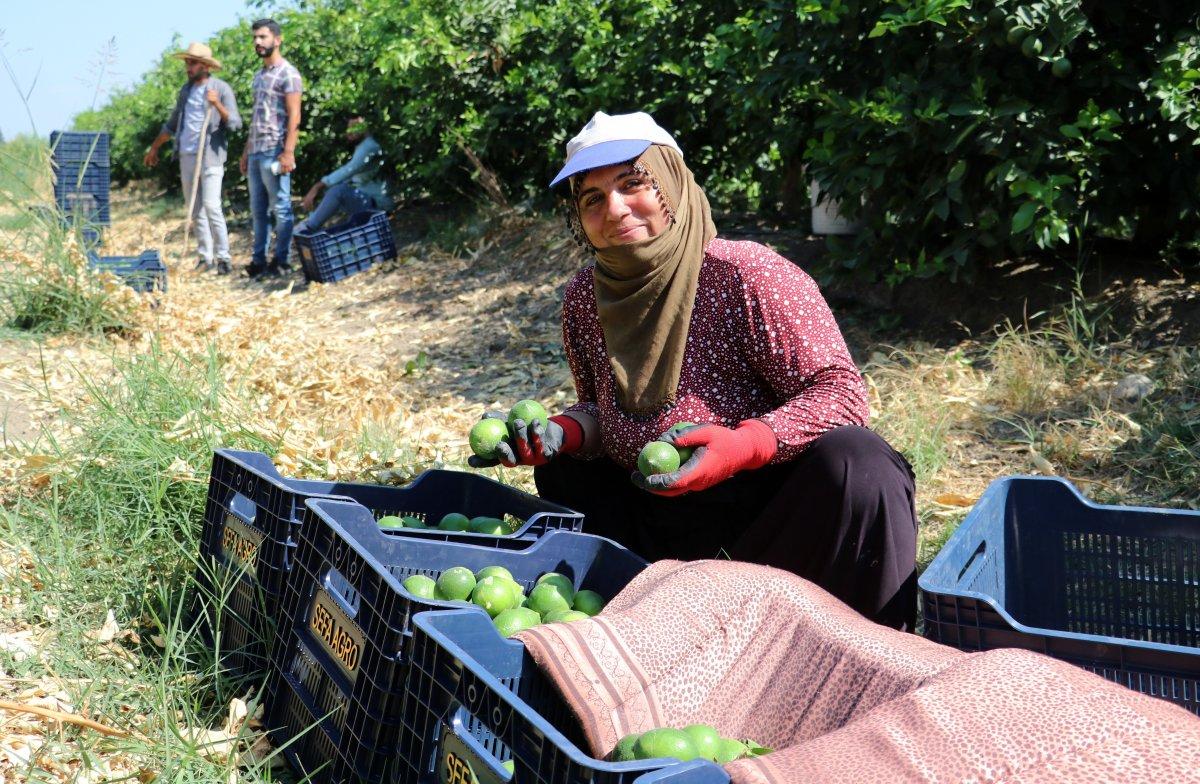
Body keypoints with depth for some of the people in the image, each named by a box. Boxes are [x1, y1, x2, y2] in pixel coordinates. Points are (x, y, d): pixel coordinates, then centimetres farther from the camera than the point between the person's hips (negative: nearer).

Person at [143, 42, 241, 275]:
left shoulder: (221, 89, -3)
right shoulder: (186, 90, 15)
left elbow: (235, 124, -12)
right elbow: (172, 124, 25)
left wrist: (218, 105, -27)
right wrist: (154, 148, 29)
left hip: (210, 157, -6)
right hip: (187, 157, 6)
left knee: (211, 206, -14)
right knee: (196, 210, 6)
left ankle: (223, 258, -8)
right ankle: (204, 257, 12)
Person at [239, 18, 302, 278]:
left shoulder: (288, 73, -6)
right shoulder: (259, 75, 19)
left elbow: (294, 116, -12)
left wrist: (288, 152, -20)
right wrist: (246, 150, 19)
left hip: (274, 151, -9)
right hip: (256, 152, 9)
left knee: (280, 207, -3)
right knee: (258, 209, 10)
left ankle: (281, 261, 2)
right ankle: (259, 260, 15)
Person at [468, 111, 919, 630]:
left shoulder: (746, 276, -19)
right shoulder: (584, 298, -1)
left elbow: (840, 391, -22)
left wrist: (739, 447, -37)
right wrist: (559, 434, -11)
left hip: (772, 505, -6)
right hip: (667, 529, 6)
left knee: (855, 463, -34)